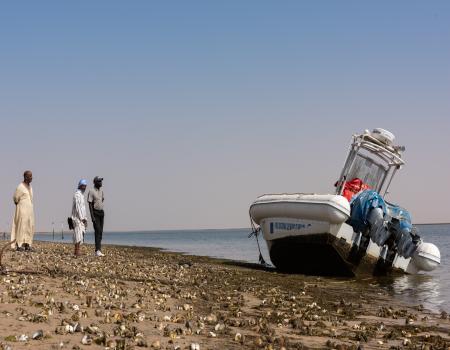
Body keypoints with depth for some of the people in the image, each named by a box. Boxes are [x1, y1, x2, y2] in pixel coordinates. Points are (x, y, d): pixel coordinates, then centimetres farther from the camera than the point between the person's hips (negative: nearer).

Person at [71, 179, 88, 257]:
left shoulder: (82, 195, 20)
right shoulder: (77, 194, -11)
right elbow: (77, 207, -18)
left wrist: (85, 218, 17)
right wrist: (82, 218, -19)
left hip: (81, 218, 10)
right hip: (77, 217, -10)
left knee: (81, 234, 8)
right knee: (79, 233, -14)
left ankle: (76, 251, 10)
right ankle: (77, 251, -17)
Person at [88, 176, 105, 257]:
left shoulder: (101, 190, 10)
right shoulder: (91, 191, -12)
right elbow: (90, 204, -16)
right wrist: (92, 216, -21)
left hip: (101, 212, 8)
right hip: (95, 213, -8)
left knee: (100, 232, 7)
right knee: (97, 231, -15)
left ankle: (98, 250, 12)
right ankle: (97, 251, -18)